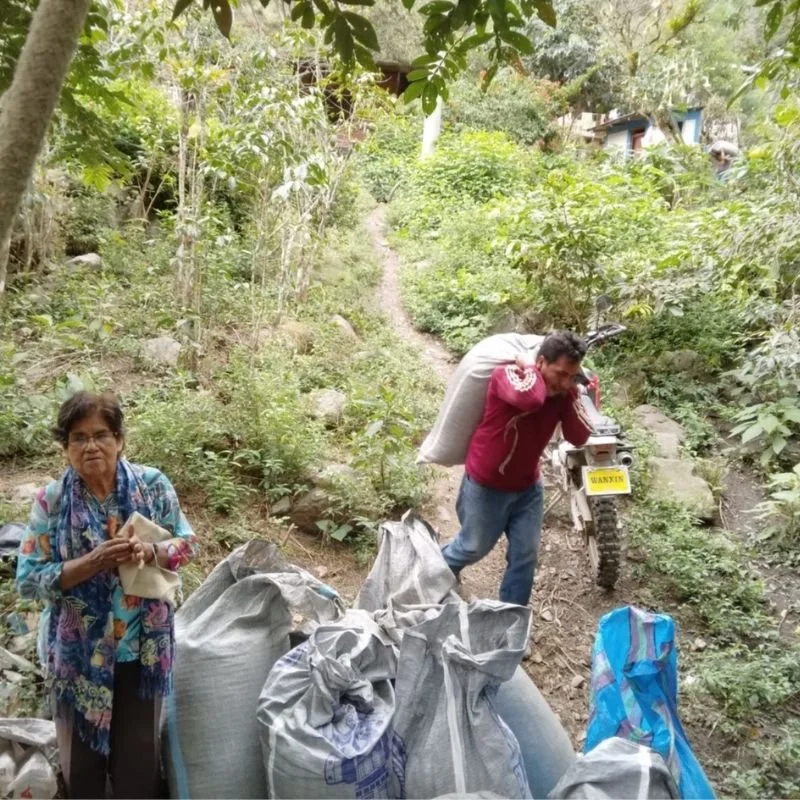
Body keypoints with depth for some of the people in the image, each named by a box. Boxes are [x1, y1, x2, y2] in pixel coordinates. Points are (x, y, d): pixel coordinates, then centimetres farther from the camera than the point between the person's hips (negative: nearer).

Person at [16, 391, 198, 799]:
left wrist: (150, 552, -22)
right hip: (79, 649, 0)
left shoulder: (153, 485, -9)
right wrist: (93, 562, -25)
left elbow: (187, 543, -1)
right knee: (82, 750, 18)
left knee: (139, 749, 16)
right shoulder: (51, 501, -11)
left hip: (143, 645, 1)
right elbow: (28, 579, -11)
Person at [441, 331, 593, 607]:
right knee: (474, 547, 17)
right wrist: (530, 367, -32)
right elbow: (529, 398, -50)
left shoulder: (565, 392, -9)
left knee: (525, 557, 10)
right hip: (486, 486, -5)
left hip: (527, 487, 5)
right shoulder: (507, 374, -27)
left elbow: (579, 437, -18)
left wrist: (570, 395, -25)